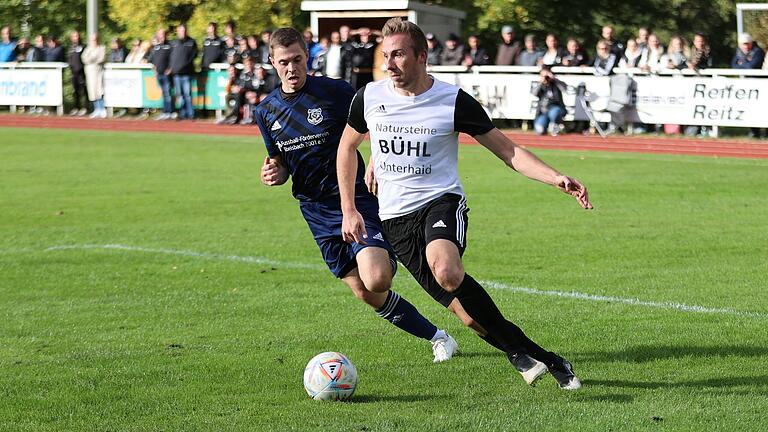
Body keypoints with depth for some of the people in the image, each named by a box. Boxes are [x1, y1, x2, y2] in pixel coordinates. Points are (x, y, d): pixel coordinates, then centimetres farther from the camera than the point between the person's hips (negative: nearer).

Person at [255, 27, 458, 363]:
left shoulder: (335, 91, -9)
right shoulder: (266, 111, 6)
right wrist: (275, 174, -4)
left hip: (356, 199, -4)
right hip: (316, 211, 5)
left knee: (375, 280, -26)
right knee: (365, 294, 1)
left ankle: (388, 260, 9)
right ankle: (436, 336, 16)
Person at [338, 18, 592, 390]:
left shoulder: (453, 101, -6)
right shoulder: (369, 98, 2)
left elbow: (507, 150, 0)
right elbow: (347, 147, 20)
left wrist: (556, 178, -14)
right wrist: (349, 210, 14)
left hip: (441, 201, -3)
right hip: (395, 218, 3)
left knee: (446, 271, -36)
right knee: (468, 314, -9)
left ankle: (520, 354, -18)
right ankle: (544, 359, 7)